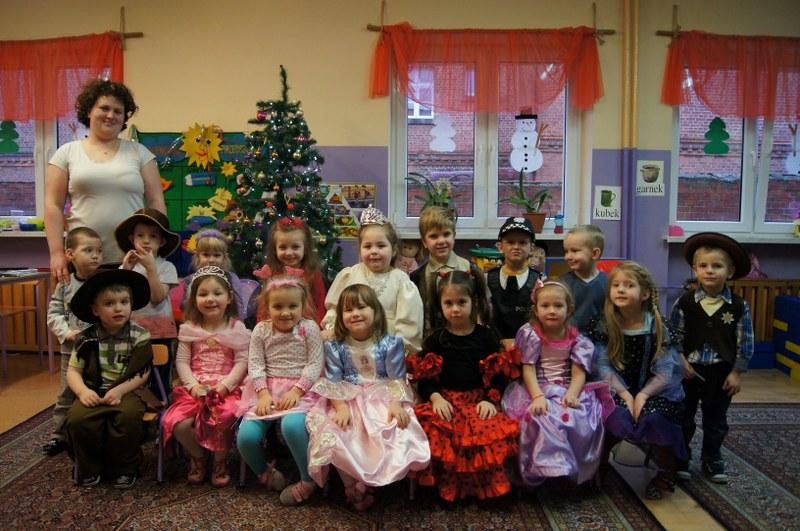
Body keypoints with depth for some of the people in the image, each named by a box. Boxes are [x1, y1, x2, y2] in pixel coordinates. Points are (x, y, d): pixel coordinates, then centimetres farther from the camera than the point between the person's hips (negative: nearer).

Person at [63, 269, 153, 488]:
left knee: (129, 416, -32)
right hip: (93, 392, 2)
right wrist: (82, 390, -15)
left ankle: (124, 469, -6)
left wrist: (119, 390, -17)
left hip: (127, 392, -2)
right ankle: (90, 468, 2)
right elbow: (73, 371, 4)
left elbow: (142, 374, -4)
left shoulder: (139, 336, -2)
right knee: (76, 419, -26)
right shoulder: (87, 338, 4)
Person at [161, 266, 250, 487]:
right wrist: (193, 385, -11)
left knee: (222, 420, -30)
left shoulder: (236, 328, 2)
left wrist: (225, 384, -16)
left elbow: (242, 362, -3)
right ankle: (198, 455, 11)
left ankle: (219, 461, 3)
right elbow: (182, 362, 5)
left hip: (226, 389, -2)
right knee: (179, 423, -23)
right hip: (195, 389, 2)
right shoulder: (189, 329, 8)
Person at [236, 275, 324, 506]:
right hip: (267, 389, 3)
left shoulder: (309, 328, -2)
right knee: (246, 436, -17)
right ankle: (264, 471, 16)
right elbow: (255, 364, 2)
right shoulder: (261, 330, 5)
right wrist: (263, 393, -12)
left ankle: (308, 480, -12)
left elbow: (315, 365, -5)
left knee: (292, 426, -35)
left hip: (299, 389, -3)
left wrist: (296, 391, -16)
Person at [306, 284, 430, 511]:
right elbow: (333, 383, -3)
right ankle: (351, 485, -1)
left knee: (393, 435, -27)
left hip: (382, 401, -1)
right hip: (349, 402, 1)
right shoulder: (335, 347, 2)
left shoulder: (390, 343, -2)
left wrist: (395, 404, -21)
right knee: (336, 436, -25)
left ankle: (365, 482, -3)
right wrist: (341, 408, -19)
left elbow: (397, 379, -4)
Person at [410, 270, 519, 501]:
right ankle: (448, 488, -6)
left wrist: (490, 400, -9)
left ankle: (483, 489, -3)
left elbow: (498, 375, 6)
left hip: (478, 400, 0)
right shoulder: (435, 339, 8)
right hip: (445, 400, 0)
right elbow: (424, 377, 4)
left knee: (488, 431, -28)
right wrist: (436, 398, -13)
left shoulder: (486, 337, 7)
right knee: (438, 431, -29)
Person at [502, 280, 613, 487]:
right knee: (542, 417, -32)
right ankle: (548, 467, -16)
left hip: (566, 391, 2)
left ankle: (575, 469, -5)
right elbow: (528, 369, -8)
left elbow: (579, 372, -3)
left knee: (580, 418, -25)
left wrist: (572, 393, -22)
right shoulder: (530, 334, -1)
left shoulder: (577, 339, 5)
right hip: (537, 389, -2)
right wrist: (538, 396, -23)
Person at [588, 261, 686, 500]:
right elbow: (602, 365, -8)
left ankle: (667, 472, 1)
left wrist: (644, 394, -21)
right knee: (615, 413, -29)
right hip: (617, 390, 0)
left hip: (653, 390, 0)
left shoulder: (658, 327, -6)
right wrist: (624, 393, -19)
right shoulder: (603, 325, -3)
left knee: (653, 416, -28)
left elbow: (667, 370, -9)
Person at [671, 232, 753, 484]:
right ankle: (680, 459, 25)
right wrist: (681, 362, -11)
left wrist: (735, 373, -3)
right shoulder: (685, 302, -9)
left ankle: (712, 459, 32)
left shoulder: (739, 306, -8)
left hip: (721, 373, 1)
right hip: (689, 370, 0)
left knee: (716, 420, 15)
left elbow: (745, 343, -2)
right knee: (683, 419, 11)